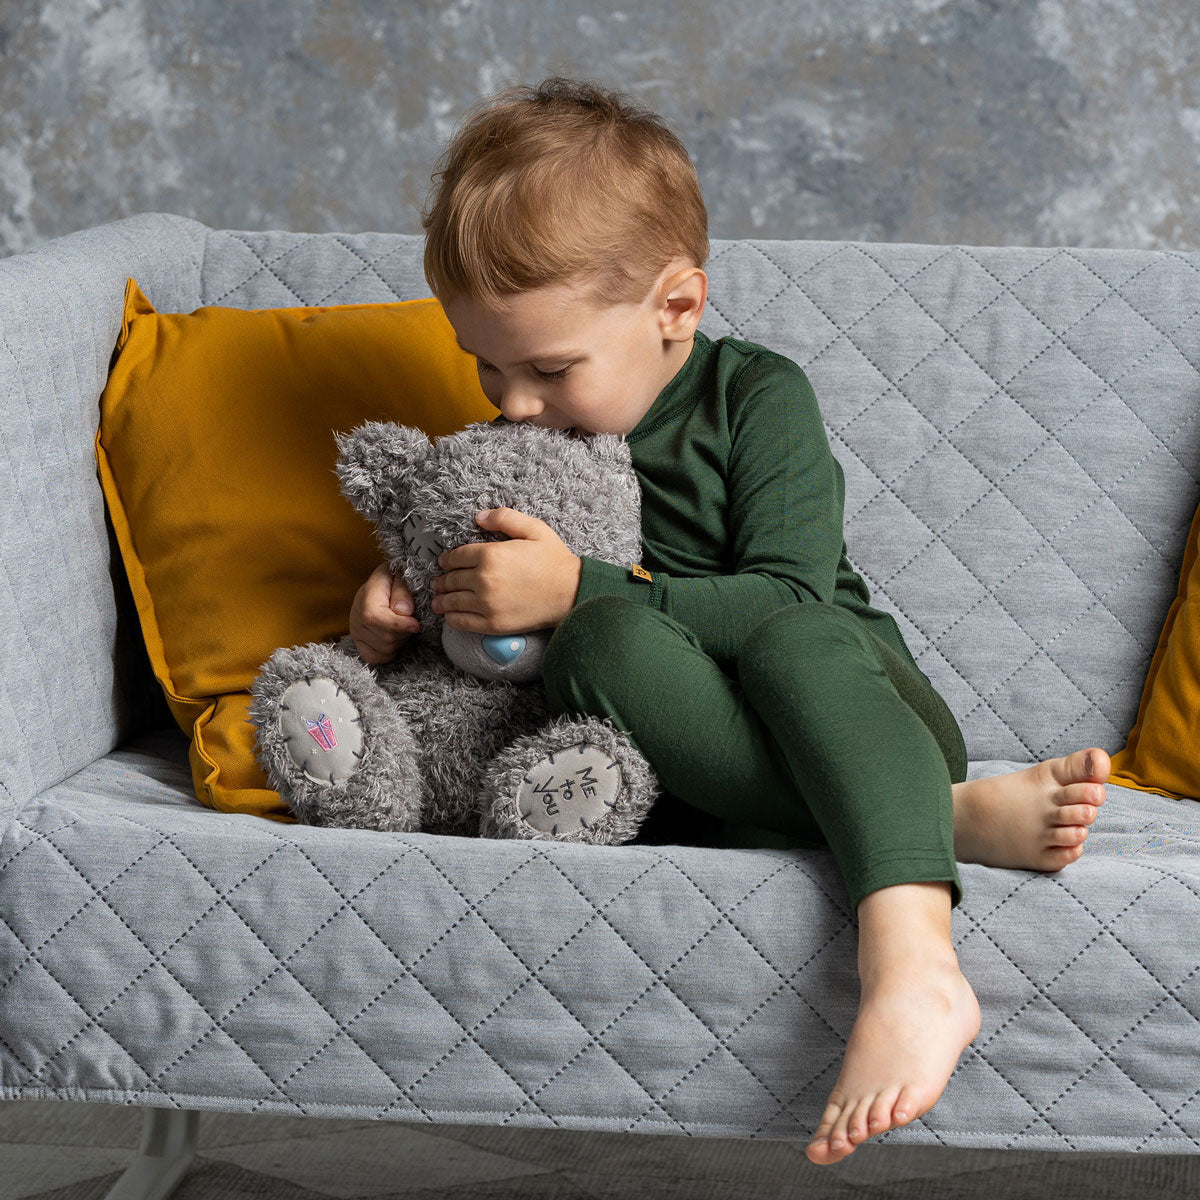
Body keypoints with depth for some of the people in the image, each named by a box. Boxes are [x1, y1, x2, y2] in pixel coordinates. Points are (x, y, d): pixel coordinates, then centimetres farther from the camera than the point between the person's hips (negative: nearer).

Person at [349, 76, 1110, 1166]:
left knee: (793, 642, -38)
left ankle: (911, 966, -58)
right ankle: (949, 812, -35)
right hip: (699, 780, 3)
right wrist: (398, 595, 3)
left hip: (849, 709, -3)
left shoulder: (756, 396, -4)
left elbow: (790, 602, -17)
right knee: (602, 644, -30)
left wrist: (579, 588, -23)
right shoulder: (518, 442, 13)